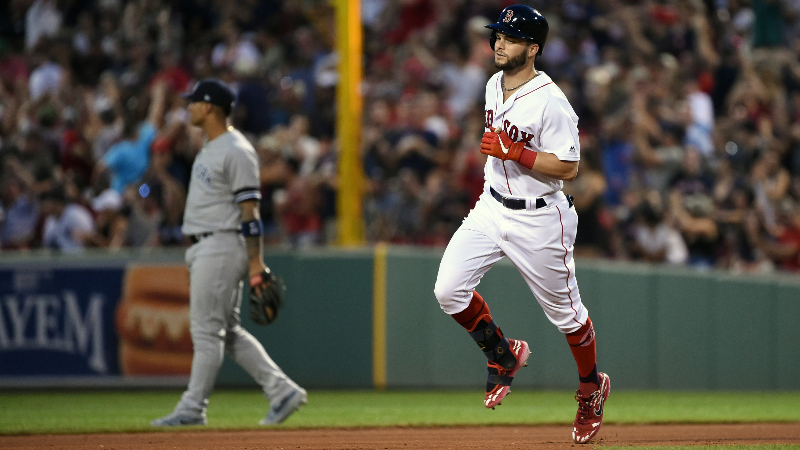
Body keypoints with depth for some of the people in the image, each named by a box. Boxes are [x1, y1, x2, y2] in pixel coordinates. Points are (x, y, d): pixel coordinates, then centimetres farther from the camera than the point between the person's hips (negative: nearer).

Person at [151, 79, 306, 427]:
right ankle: (282, 391, 11)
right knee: (228, 332, 10)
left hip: (221, 247, -11)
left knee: (207, 330, -6)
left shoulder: (236, 151, -14)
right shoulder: (209, 149, 17)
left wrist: (255, 261, -20)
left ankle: (192, 408, -2)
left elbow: (249, 210, -17)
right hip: (205, 248, 11)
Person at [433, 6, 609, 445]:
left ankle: (592, 388, 32)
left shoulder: (551, 102, -21)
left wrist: (514, 152, -28)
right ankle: (504, 354, 14)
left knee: (564, 309, 8)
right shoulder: (494, 86, 4)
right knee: (449, 289, -9)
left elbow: (568, 166, -23)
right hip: (492, 207, 7)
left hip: (540, 218, -7)